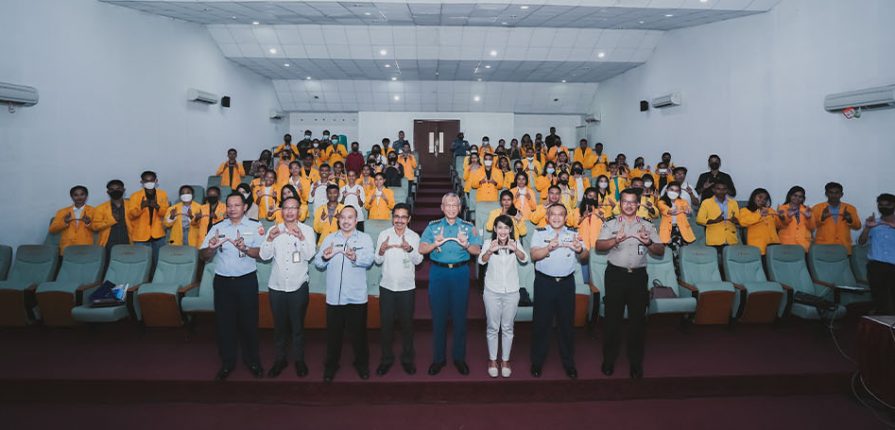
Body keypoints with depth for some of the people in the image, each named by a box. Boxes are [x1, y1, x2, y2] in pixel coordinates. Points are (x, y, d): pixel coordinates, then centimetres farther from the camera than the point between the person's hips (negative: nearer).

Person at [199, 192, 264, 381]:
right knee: (224, 321, 8)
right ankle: (227, 362, 22)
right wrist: (211, 248, -20)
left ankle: (252, 360, 20)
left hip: (247, 281, -2)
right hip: (223, 281, 2)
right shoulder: (217, 228, 6)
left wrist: (245, 248, -28)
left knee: (249, 321, 5)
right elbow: (204, 256, 2)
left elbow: (261, 252, -10)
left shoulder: (254, 226, 0)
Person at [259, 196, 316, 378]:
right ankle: (279, 359, 29)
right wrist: (270, 239, -18)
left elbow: (309, 255, -13)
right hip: (276, 286, 2)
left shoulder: (307, 230, -2)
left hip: (298, 286, -2)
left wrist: (301, 238, -27)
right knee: (279, 325, 14)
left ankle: (299, 359, 25)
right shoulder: (273, 230, 3)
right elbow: (264, 256, -3)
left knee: (297, 325, 10)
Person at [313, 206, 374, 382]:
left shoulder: (365, 238, 2)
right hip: (333, 296, 2)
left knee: (358, 332, 10)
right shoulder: (329, 238, 9)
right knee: (333, 333, 12)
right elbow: (318, 263, 2)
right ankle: (331, 365, 30)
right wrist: (324, 257, -21)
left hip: (357, 296, -2)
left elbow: (369, 260, -14)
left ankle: (362, 363, 30)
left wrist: (355, 257, -35)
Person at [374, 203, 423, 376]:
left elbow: (418, 260, -9)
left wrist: (410, 249, -28)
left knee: (407, 324, 11)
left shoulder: (414, 236, -3)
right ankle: (386, 358, 24)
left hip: (407, 287, 0)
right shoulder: (383, 235, -2)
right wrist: (381, 251, -24)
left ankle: (407, 358, 26)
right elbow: (377, 261, -2)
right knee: (386, 324, 8)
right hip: (387, 286, 0)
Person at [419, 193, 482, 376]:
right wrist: (435, 244, -21)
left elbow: (477, 250, -1)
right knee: (438, 316, 4)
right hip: (438, 273, 0)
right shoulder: (433, 226, 8)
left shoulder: (468, 227, 7)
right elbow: (422, 249, -2)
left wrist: (466, 245, -21)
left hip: (460, 273, 0)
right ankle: (438, 358, 17)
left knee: (459, 316, 4)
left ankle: (459, 357, 18)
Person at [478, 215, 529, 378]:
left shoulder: (515, 243, 0)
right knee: (493, 327, 8)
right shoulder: (488, 243, -4)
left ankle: (505, 360, 24)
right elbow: (481, 260, -20)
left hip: (511, 292, 1)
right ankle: (492, 360, 22)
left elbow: (524, 259, -16)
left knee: (507, 328, 10)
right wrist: (490, 250, -41)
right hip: (492, 291, -1)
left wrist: (515, 248, -37)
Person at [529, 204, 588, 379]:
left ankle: (568, 362, 24)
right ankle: (537, 361, 20)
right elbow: (534, 255, -12)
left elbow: (585, 256, -1)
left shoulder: (573, 233, 6)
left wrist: (580, 249, -24)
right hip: (544, 282, -2)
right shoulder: (539, 233, 1)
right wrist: (549, 248, -30)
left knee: (567, 322, 10)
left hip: (566, 282, 2)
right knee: (541, 322, 6)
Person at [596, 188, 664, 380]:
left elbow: (661, 251, 4)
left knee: (638, 319, 7)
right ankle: (609, 359, 19)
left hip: (638, 275, 2)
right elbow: (599, 245, -10)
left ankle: (636, 362, 20)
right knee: (612, 317, 5)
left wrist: (648, 243, -17)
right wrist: (616, 240, -27)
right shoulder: (611, 224, 4)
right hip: (616, 274, -1)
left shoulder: (647, 226, 8)